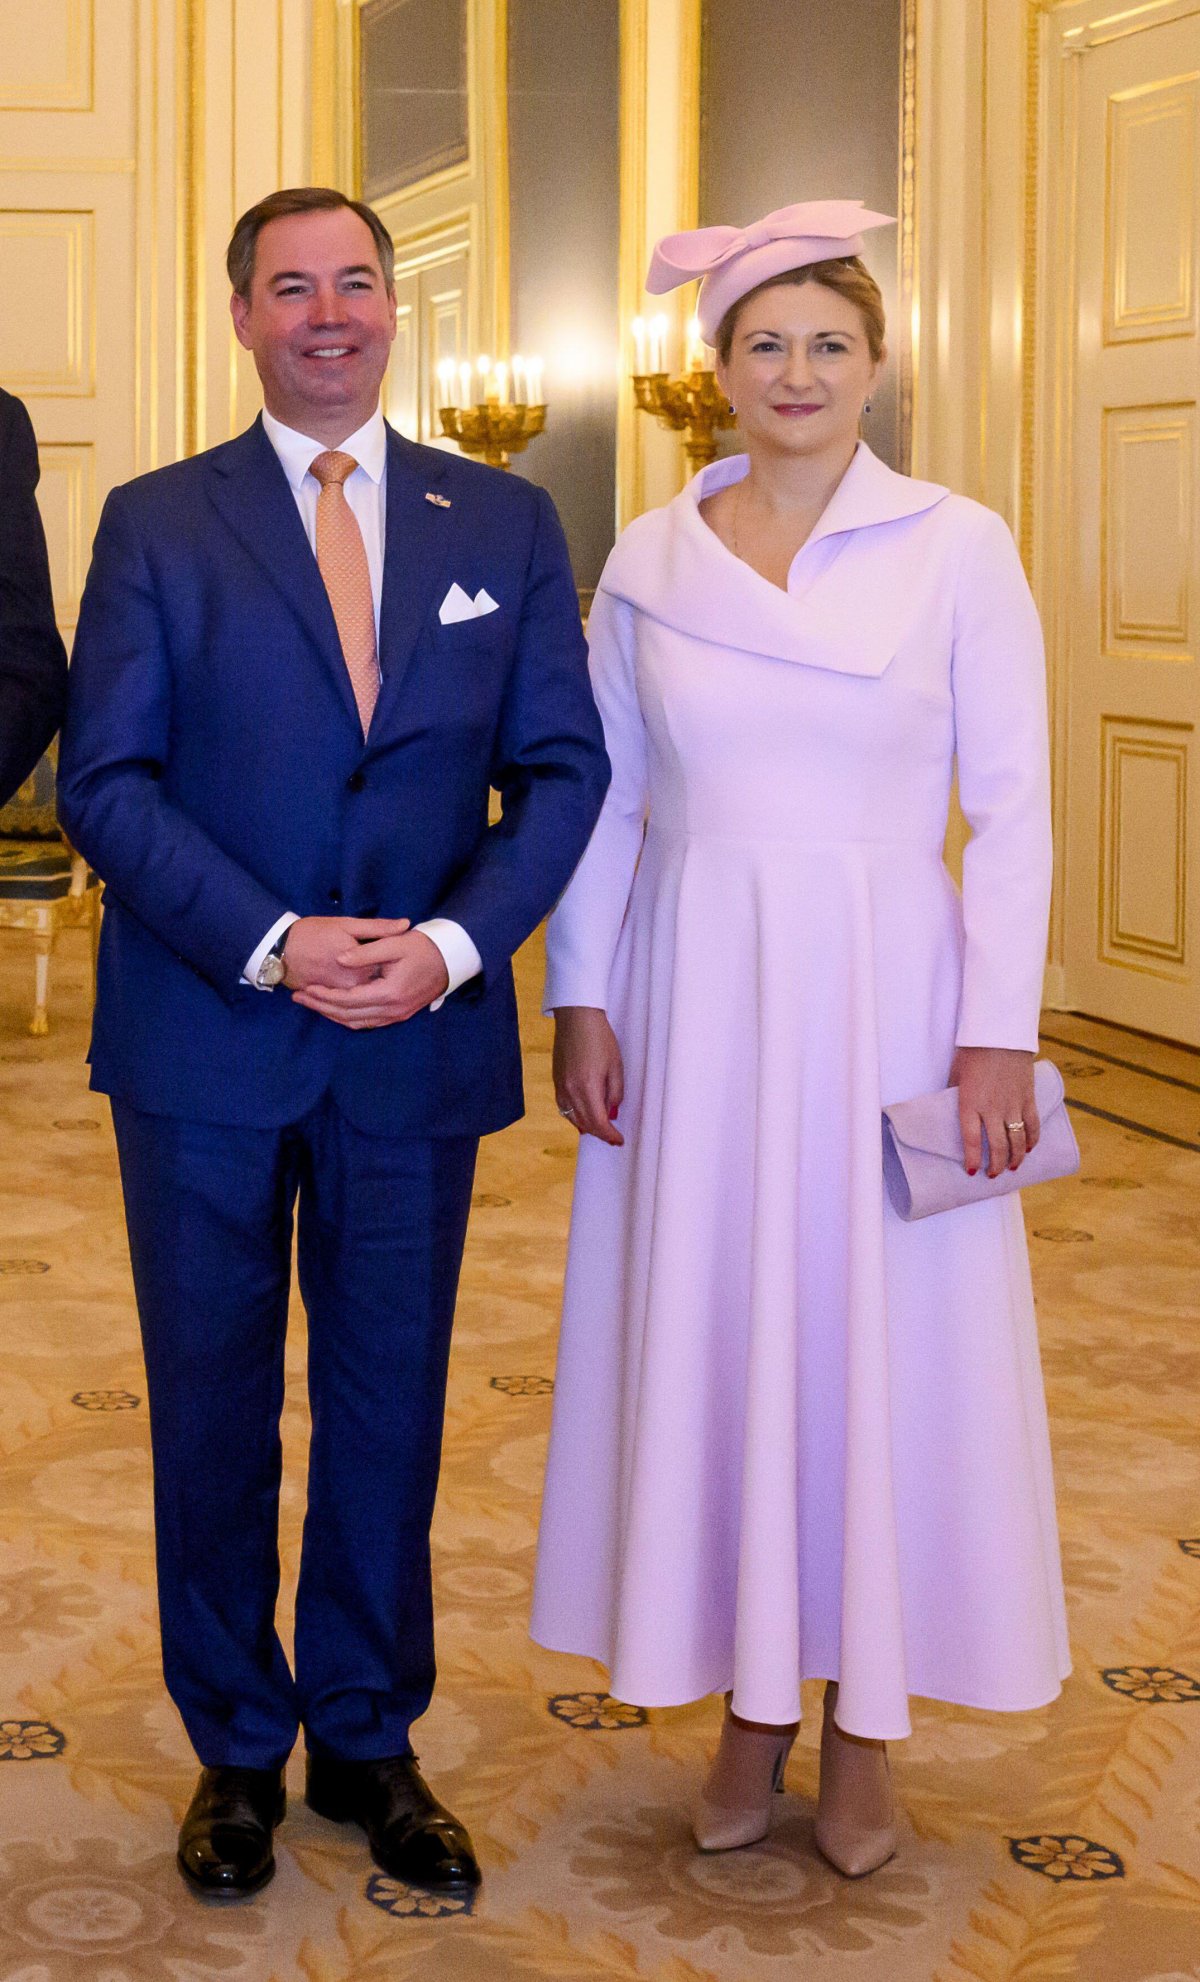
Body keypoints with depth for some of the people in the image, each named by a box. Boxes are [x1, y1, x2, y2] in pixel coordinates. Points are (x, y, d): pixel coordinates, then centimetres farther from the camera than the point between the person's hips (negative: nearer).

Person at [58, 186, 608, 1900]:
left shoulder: (505, 523, 6)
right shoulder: (156, 524, 1)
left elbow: (562, 771, 3)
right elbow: (106, 779, -5)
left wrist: (451, 942, -13)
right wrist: (269, 943, -16)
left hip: (419, 1047, 1)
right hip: (206, 1040, -1)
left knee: (391, 1405, 10)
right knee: (213, 1406, 9)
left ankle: (369, 1740, 26)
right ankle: (237, 1748, 25)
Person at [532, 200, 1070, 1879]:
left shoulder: (958, 548, -2)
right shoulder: (650, 562, 5)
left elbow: (1012, 806, -3)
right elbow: (603, 799, 8)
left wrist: (999, 1033, -9)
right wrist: (581, 1003, 0)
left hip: (884, 995, -2)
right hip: (697, 999, 2)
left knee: (879, 1336, 3)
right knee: (711, 1339, 6)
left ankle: (862, 1727, 17)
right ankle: (750, 1710, 21)